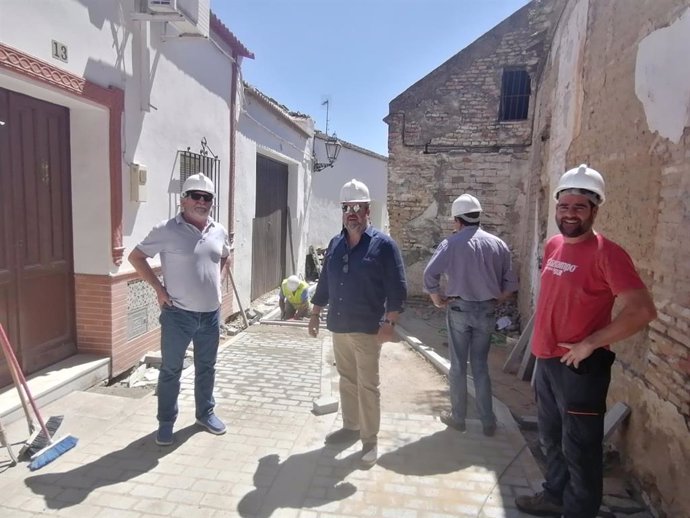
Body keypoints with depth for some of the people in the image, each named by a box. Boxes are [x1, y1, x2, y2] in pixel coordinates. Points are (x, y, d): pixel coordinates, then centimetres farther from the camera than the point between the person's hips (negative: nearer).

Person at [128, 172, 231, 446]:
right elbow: (136, 256, -5)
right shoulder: (167, 230, -11)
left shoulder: (219, 231, 4)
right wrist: (158, 287, -10)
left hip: (211, 314, 5)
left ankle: (205, 413, 36)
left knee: (206, 368, 18)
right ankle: (166, 422, 26)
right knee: (170, 370, 9)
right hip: (178, 315, -4)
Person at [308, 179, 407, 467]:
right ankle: (350, 427, 34)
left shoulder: (383, 244, -9)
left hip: (367, 329, -5)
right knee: (347, 381, 17)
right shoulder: (335, 244, 8)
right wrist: (315, 313, 15)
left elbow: (397, 289, -11)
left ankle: (370, 440, 17)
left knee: (367, 386, 3)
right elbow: (324, 283, 16)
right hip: (339, 327, 6)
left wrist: (389, 322, -16)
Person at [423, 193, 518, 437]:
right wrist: (494, 300, 15)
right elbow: (510, 282, 3)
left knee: (458, 366, 10)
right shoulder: (498, 244, 2)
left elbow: (430, 273, -19)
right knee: (481, 366, 15)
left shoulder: (452, 243, -10)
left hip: (459, 309, -3)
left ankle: (458, 417, 22)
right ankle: (488, 421, 21)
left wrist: (437, 298, -5)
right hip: (487, 311, 3)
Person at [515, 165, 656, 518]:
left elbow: (642, 310, -23)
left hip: (580, 366, -8)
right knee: (552, 439, 23)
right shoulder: (553, 246, 6)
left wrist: (589, 344, -20)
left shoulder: (606, 253, -17)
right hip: (546, 361, 8)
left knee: (579, 448, 7)